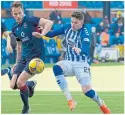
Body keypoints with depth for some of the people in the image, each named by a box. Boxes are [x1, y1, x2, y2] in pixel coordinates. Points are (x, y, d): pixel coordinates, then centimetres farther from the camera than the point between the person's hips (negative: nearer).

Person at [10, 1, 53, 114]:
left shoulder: (30, 20, -11)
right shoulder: (15, 28, 10)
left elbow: (49, 22, -20)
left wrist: (42, 34, -36)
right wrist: (17, 63, 24)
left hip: (35, 55, -7)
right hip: (23, 57, 7)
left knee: (20, 82, -18)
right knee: (13, 85, -2)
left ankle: (26, 107, 7)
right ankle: (31, 84, 31)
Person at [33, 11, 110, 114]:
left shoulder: (84, 33, -17)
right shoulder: (67, 28, -1)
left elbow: (86, 51, -33)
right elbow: (53, 33, 6)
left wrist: (80, 50, -56)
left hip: (81, 64, -4)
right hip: (69, 62, 5)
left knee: (87, 91, -18)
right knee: (57, 68, -29)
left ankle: (102, 105, 16)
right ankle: (70, 100, -28)